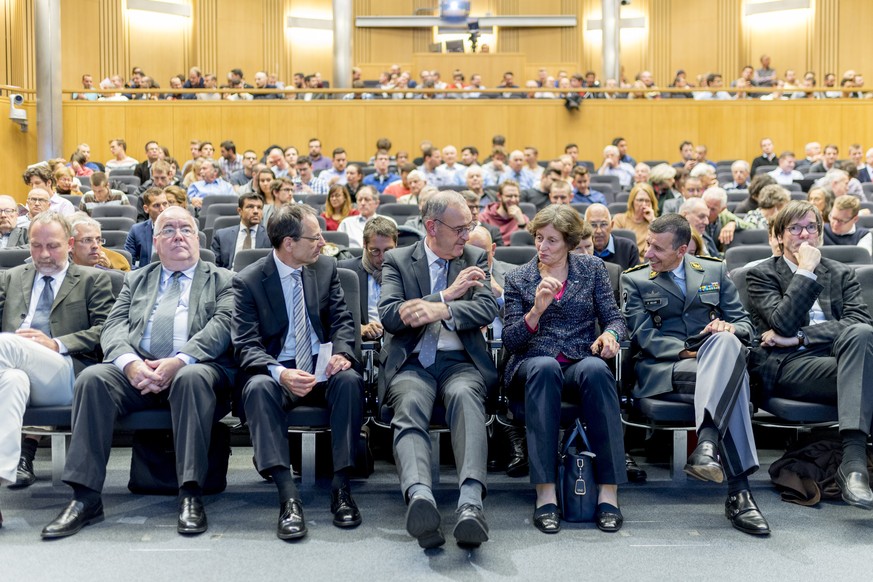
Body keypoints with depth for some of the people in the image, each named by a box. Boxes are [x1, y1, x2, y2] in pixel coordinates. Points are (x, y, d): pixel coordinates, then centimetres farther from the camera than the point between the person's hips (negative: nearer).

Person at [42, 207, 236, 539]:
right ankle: (86, 498, -24)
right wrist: (129, 362, -13)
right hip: (137, 371, 3)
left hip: (197, 368, -3)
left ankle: (191, 495, -35)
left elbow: (223, 324, -2)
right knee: (93, 378, -26)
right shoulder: (136, 280, 25)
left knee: (191, 378, -37)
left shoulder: (222, 280, 16)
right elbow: (114, 326, 11)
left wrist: (180, 361, -19)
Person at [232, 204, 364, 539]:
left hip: (322, 367, 2)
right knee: (258, 387, -35)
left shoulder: (326, 267, 8)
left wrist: (342, 353, -18)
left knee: (350, 379, -31)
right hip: (277, 371, -2)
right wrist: (280, 373, -30)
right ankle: (288, 496, -39)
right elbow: (246, 345, -10)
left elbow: (342, 320, 6)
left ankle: (341, 486, -26)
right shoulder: (248, 281, -3)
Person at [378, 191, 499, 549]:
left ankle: (470, 503, -52)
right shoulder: (397, 260, 12)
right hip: (411, 361, 0)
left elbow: (488, 308, -1)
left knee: (465, 397, -35)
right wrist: (448, 293, -7)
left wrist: (439, 310, -19)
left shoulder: (476, 259, 16)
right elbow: (389, 316, -3)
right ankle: (420, 497, -57)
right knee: (410, 404, -35)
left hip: (461, 361, 1)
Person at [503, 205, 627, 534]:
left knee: (596, 369, -37)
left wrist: (610, 334, -17)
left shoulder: (592, 269, 15)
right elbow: (510, 341, 4)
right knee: (545, 366, -38)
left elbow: (614, 317, 8)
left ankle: (608, 493, -37)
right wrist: (537, 311, -14)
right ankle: (545, 494, -40)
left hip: (580, 364, 1)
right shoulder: (517, 278, 13)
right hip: (531, 367, 0)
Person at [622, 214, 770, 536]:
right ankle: (738, 492, -40)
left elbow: (744, 324, 14)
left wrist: (729, 328, -12)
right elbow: (644, 335, -2)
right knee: (731, 380, -34)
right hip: (661, 369, -2)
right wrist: (686, 353, -17)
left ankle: (706, 443, -48)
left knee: (727, 341, -37)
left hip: (713, 356, 3)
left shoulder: (715, 271, 17)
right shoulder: (635, 280, 10)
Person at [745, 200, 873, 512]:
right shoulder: (761, 275, 13)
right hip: (788, 366, -3)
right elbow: (784, 323, -6)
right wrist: (806, 270, -4)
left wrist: (800, 337, -9)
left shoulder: (842, 273, 23)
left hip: (840, 354, 3)